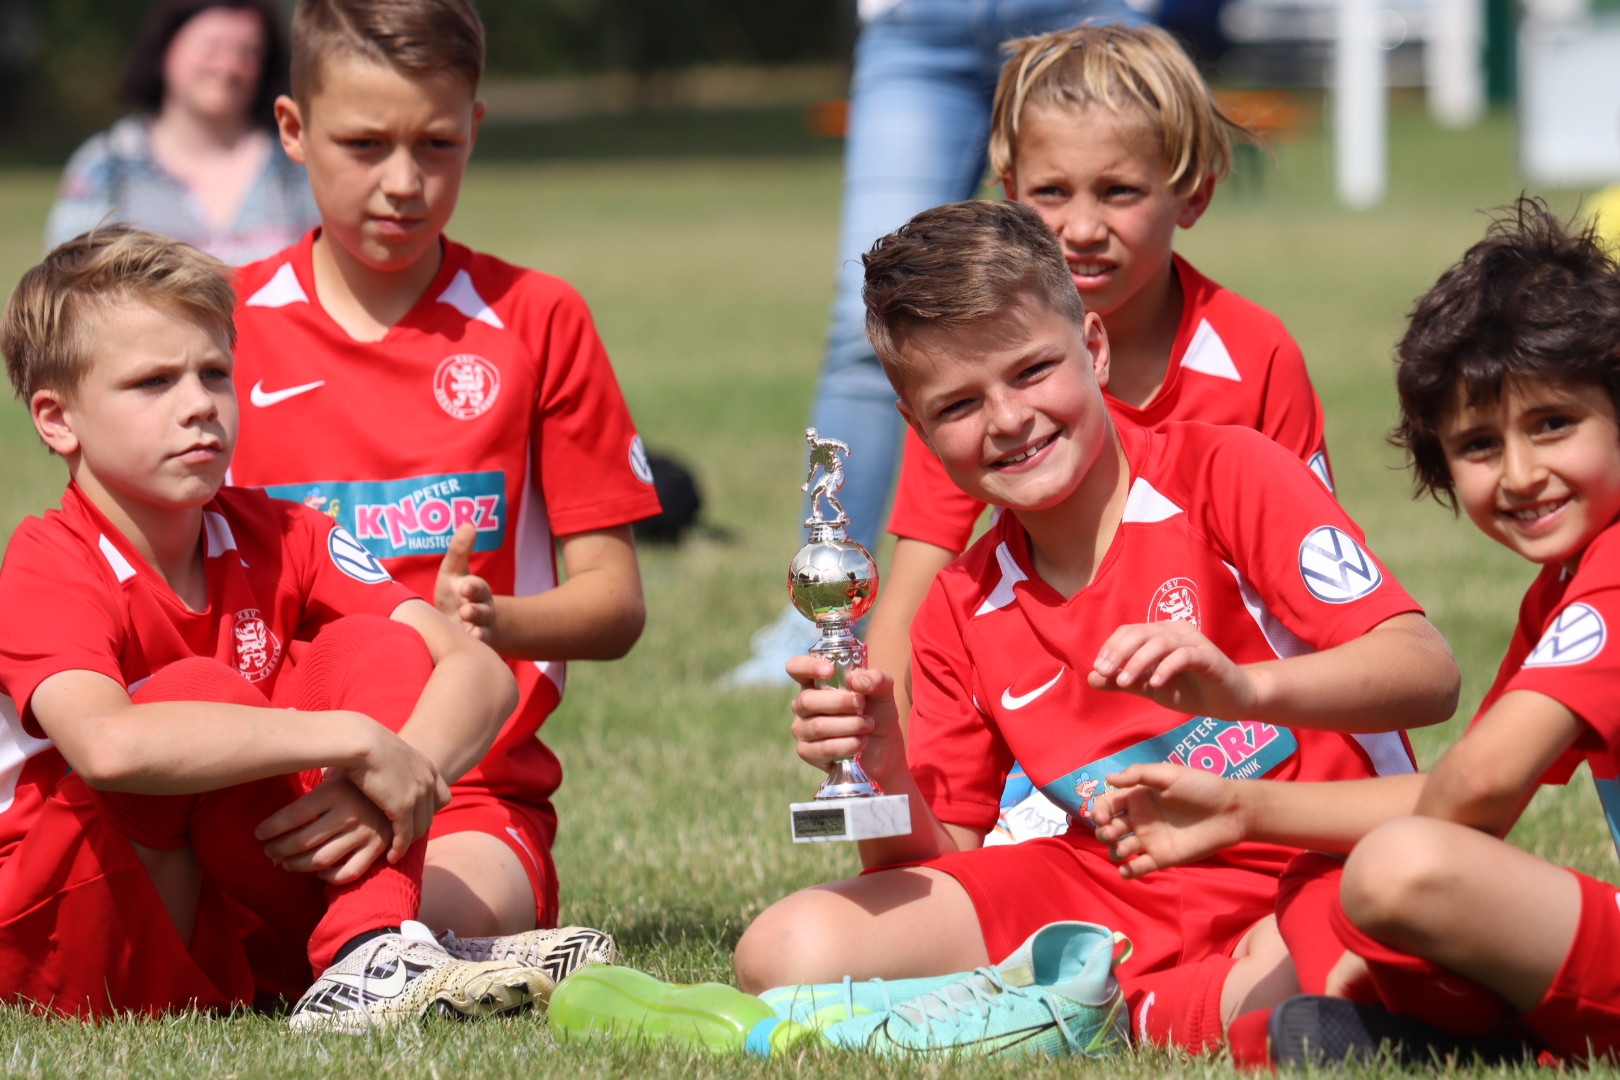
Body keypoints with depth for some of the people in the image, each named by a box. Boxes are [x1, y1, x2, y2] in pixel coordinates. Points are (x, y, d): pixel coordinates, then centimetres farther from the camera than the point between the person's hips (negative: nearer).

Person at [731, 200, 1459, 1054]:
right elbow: (947, 859, 10)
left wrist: (1241, 686, -36)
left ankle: (1129, 1014, -8)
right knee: (788, 953, -12)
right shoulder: (961, 613, 9)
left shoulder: (1224, 476, -7)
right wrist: (882, 776, -13)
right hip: (1126, 893, 5)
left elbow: (1428, 675, -18)